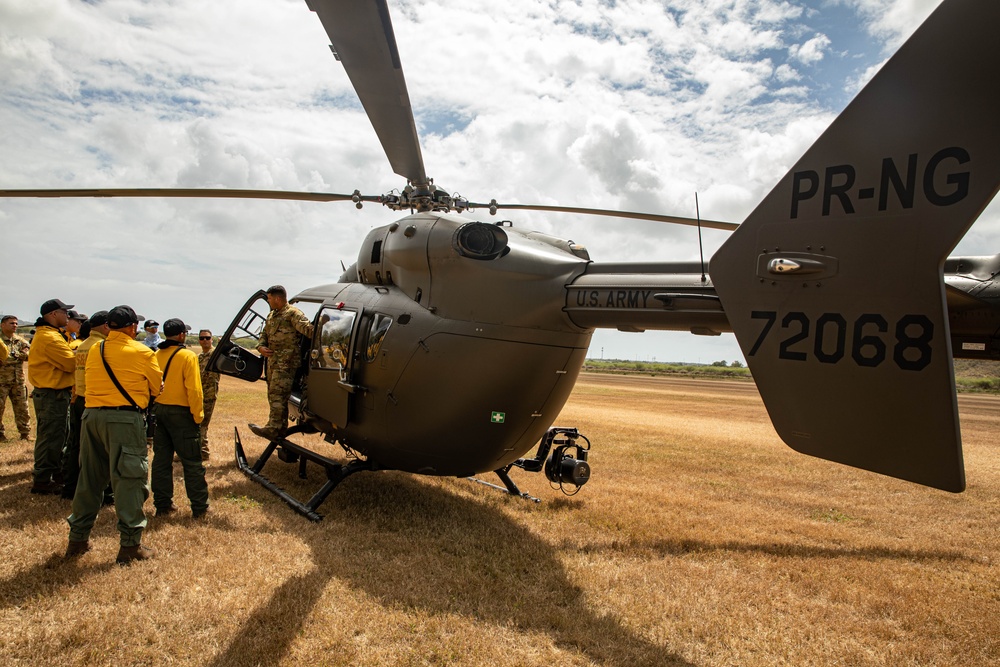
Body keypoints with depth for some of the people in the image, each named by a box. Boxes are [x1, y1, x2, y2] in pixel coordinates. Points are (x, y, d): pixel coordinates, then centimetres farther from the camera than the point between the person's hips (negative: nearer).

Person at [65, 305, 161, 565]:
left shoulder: (94, 350, 9)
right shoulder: (142, 352, -5)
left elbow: (90, 381, 15)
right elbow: (157, 388, 3)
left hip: (91, 415, 5)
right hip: (125, 419, -5)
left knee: (89, 477, 17)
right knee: (129, 479, 0)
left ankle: (78, 539, 27)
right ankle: (130, 545, 3)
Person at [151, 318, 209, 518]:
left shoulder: (156, 355, 3)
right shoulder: (188, 356, -13)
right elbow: (194, 390, -17)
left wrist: (155, 408, 14)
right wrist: (198, 415, -9)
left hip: (159, 411, 6)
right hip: (180, 413, -6)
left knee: (161, 460, 14)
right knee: (192, 462, 2)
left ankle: (162, 504, 22)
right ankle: (199, 507, 7)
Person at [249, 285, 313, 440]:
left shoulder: (293, 314, -8)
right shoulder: (271, 316, 21)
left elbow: (308, 328, -20)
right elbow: (264, 334, 25)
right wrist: (261, 347, 5)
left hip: (287, 362, -10)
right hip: (273, 361, 10)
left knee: (277, 394, -14)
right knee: (273, 394, 13)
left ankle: (273, 429, -14)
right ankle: (281, 428, 21)